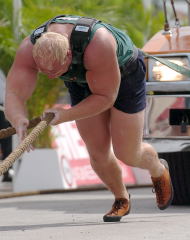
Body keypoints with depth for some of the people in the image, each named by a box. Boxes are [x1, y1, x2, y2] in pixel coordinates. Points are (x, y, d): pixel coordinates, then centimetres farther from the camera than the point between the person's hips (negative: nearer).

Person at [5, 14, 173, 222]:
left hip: (124, 75, -4)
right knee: (98, 152, -1)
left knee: (127, 154, -2)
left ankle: (158, 170, 34)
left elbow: (106, 97, -35)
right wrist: (20, 122, -61)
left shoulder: (96, 46, -45)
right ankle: (121, 200, 27)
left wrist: (66, 116, -46)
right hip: (82, 82, 4)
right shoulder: (30, 50, -32)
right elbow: (13, 98, -38)